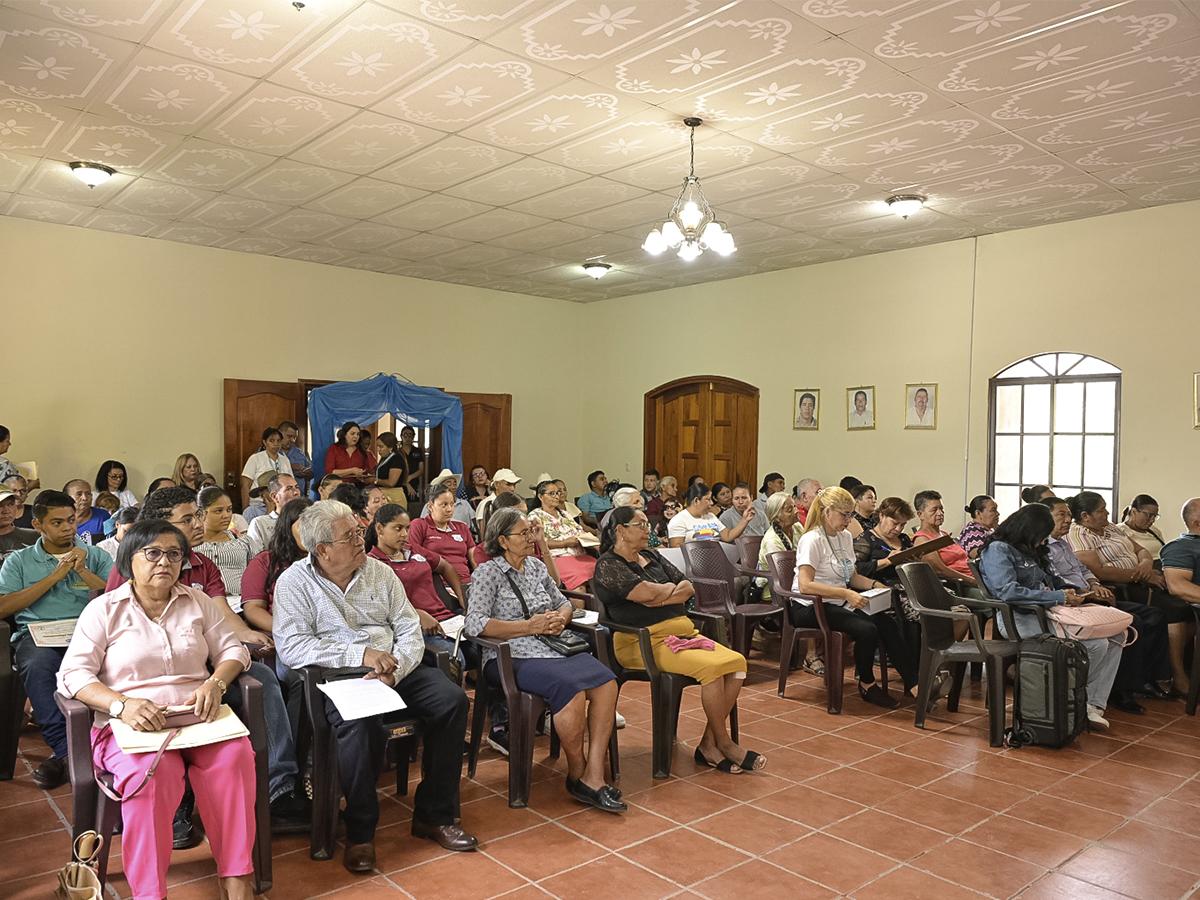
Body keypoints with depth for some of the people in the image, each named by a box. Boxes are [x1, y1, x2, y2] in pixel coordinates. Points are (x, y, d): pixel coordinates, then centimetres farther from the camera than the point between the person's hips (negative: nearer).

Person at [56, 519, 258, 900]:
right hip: (130, 724, -2)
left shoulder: (197, 601, 13)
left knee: (234, 757, -29)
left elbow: (232, 650, 12)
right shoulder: (104, 610, 4)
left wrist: (214, 684, -11)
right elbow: (73, 673, -4)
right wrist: (122, 704, -22)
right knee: (153, 770, -36)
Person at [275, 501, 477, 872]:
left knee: (452, 700, -17)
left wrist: (394, 671, -14)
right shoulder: (294, 582, -2)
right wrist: (360, 654, -19)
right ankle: (360, 831, -14)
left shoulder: (379, 572, 9)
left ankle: (434, 815, -3)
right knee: (358, 722, -36)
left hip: (394, 669, 5)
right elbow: (291, 647, -14)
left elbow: (410, 629, 6)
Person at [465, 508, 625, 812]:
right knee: (571, 687, -33)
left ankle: (594, 775, -19)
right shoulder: (489, 572, -2)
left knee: (606, 682, -21)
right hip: (510, 658, -6)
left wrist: (560, 618, 2)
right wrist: (529, 626, -14)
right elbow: (475, 624, -13)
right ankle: (577, 773, -9)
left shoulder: (536, 567, 18)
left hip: (549, 649, 6)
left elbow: (564, 602, 27)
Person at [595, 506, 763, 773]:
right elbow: (646, 593, -19)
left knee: (737, 662, -12)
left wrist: (661, 597, -8)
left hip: (684, 632, 8)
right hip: (644, 642, -8)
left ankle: (708, 743, -5)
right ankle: (723, 743, -5)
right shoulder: (608, 565, -5)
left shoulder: (652, 557, 19)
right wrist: (671, 587, 1)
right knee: (712, 667, -26)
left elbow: (689, 588, 11)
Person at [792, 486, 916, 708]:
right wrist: (846, 593, -32)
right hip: (810, 608, -8)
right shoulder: (812, 540, -15)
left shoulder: (845, 537, 10)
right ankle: (867, 686, -4)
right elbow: (805, 585, -27)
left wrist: (874, 584, -1)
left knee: (888, 623, -14)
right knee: (866, 629, -26)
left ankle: (913, 683, -6)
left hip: (838, 603, 8)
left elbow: (852, 576, 20)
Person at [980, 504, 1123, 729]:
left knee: (1117, 635, -4)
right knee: (1097, 644, -22)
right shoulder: (998, 550, -7)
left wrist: (1066, 593, 8)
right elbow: (1008, 592, -20)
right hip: (1021, 619, -10)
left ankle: (1094, 704, -4)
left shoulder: (1029, 550, 22)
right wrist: (1059, 597, -16)